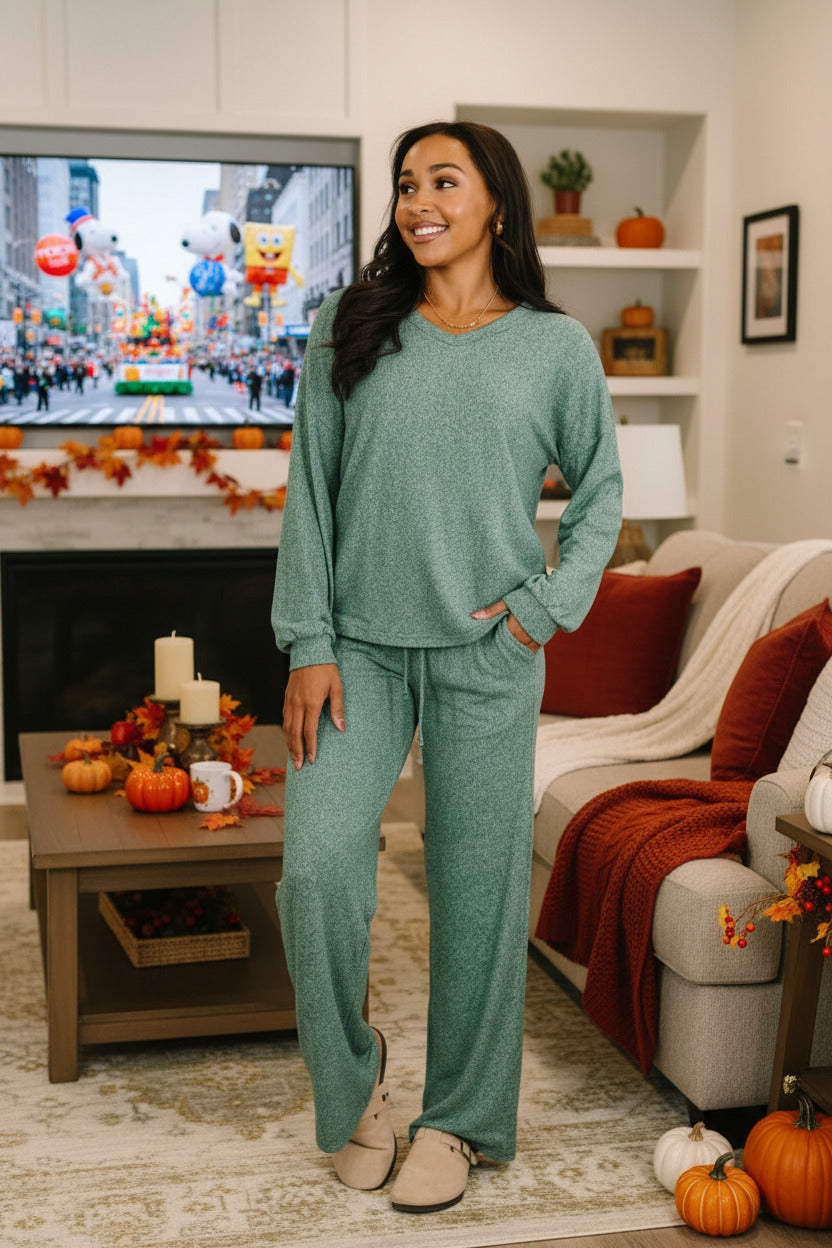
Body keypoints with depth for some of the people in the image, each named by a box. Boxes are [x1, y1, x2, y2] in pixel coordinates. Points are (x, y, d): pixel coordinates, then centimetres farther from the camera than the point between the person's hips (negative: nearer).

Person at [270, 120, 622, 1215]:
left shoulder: (556, 346, 4)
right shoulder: (350, 328, 6)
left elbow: (600, 490, 12)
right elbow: (311, 491, 3)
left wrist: (547, 607, -1)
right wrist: (308, 644, -4)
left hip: (487, 654, 0)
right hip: (360, 647, 1)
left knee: (477, 887, 4)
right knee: (319, 865, -12)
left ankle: (460, 1118, 24)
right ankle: (350, 1079, 15)